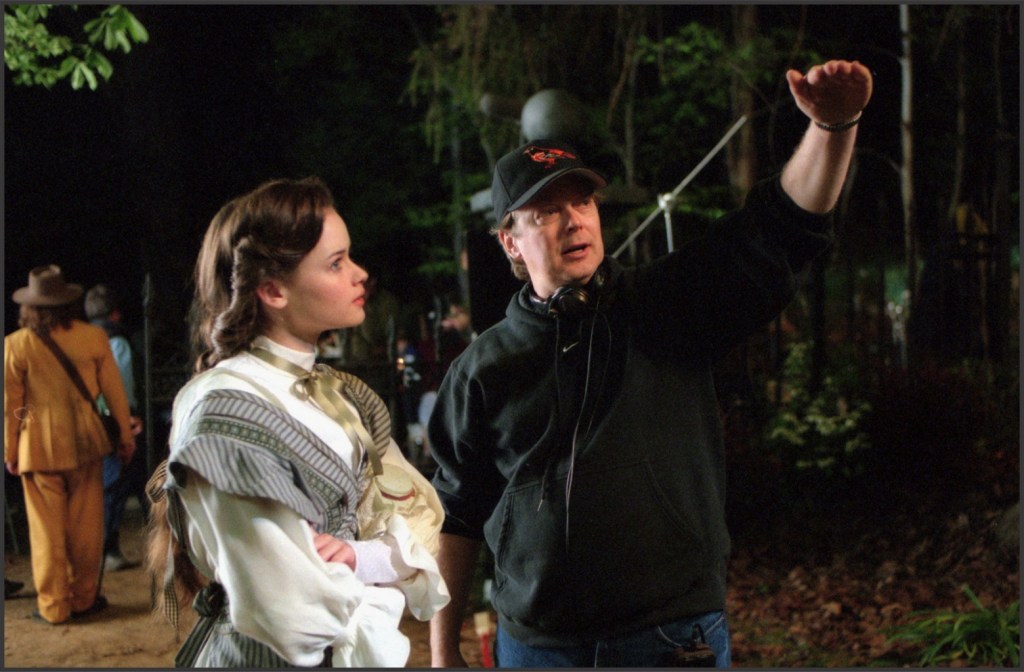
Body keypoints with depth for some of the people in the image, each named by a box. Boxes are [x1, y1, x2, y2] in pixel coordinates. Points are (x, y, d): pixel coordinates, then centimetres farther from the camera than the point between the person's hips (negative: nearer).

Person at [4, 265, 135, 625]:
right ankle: (84, 598, 20)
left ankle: (54, 606, 13)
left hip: (39, 447, -1)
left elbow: (10, 405, -4)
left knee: (47, 529, 7)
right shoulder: (93, 337, -4)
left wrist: (10, 451, 6)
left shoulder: (16, 345, -7)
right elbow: (113, 391, 2)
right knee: (85, 525, 12)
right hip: (85, 443, 1)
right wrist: (125, 435, 12)